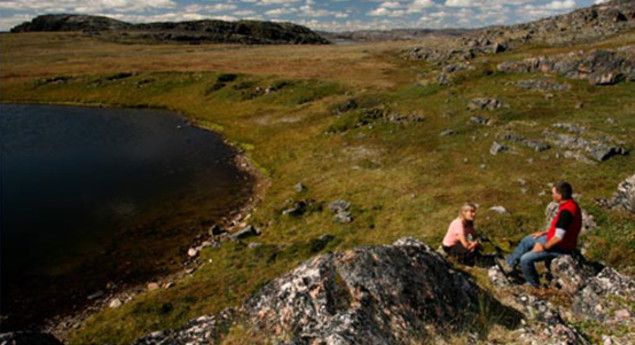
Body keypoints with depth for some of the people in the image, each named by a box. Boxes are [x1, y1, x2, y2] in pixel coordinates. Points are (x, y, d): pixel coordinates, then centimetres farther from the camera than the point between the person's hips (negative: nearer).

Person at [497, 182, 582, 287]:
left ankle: (535, 286, 11)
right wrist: (544, 232, 14)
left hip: (561, 247, -10)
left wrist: (544, 247, -16)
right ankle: (510, 264, 30)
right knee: (527, 240, 20)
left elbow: (559, 237, -30)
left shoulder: (566, 211, -32)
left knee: (526, 259, -11)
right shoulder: (569, 204, 1)